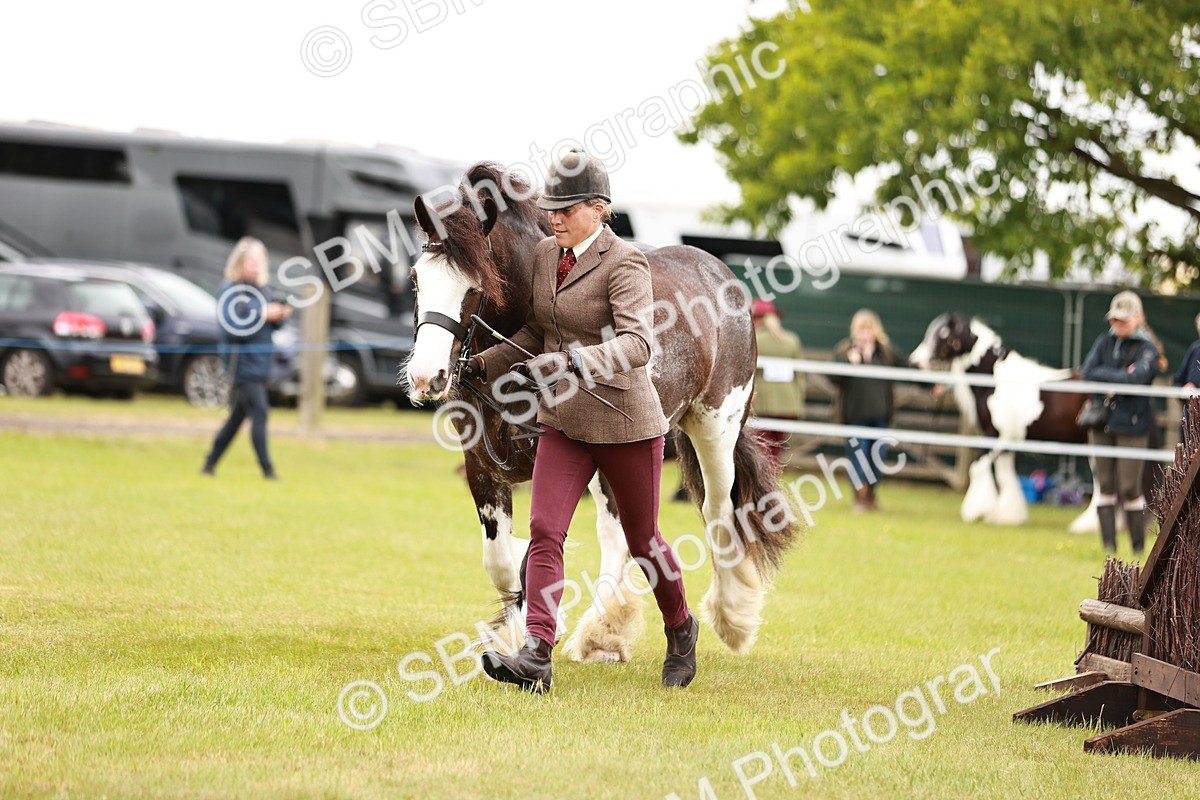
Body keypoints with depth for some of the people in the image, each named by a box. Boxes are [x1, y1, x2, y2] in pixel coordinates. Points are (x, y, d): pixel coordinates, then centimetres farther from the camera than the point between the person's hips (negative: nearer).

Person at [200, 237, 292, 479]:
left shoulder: (257, 289, 14)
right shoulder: (229, 291, -10)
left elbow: (264, 328, 20)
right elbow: (231, 328, -20)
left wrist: (278, 317, -1)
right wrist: (263, 315, -21)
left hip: (259, 365, 8)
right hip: (242, 365, -8)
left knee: (237, 418, 12)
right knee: (259, 415, -12)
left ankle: (210, 464, 20)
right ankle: (267, 470, -10)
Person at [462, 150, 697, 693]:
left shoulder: (624, 264, -15)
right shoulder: (545, 255, 6)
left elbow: (635, 344, -29)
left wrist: (574, 362, -44)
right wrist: (486, 364, 7)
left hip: (624, 420, -6)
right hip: (562, 423, 6)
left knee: (641, 541, 10)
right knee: (544, 532, -11)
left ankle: (680, 629, 36)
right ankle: (535, 658, -19)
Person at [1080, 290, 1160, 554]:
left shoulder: (1146, 348, -3)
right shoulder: (1104, 342, 10)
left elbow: (1137, 377, -20)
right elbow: (1088, 371, -3)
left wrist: (1106, 378, -12)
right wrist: (1121, 376, -12)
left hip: (1131, 424, -4)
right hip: (1101, 422, 4)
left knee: (1129, 487, -5)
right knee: (1104, 484, 4)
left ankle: (1139, 545, 6)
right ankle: (1108, 544, 8)